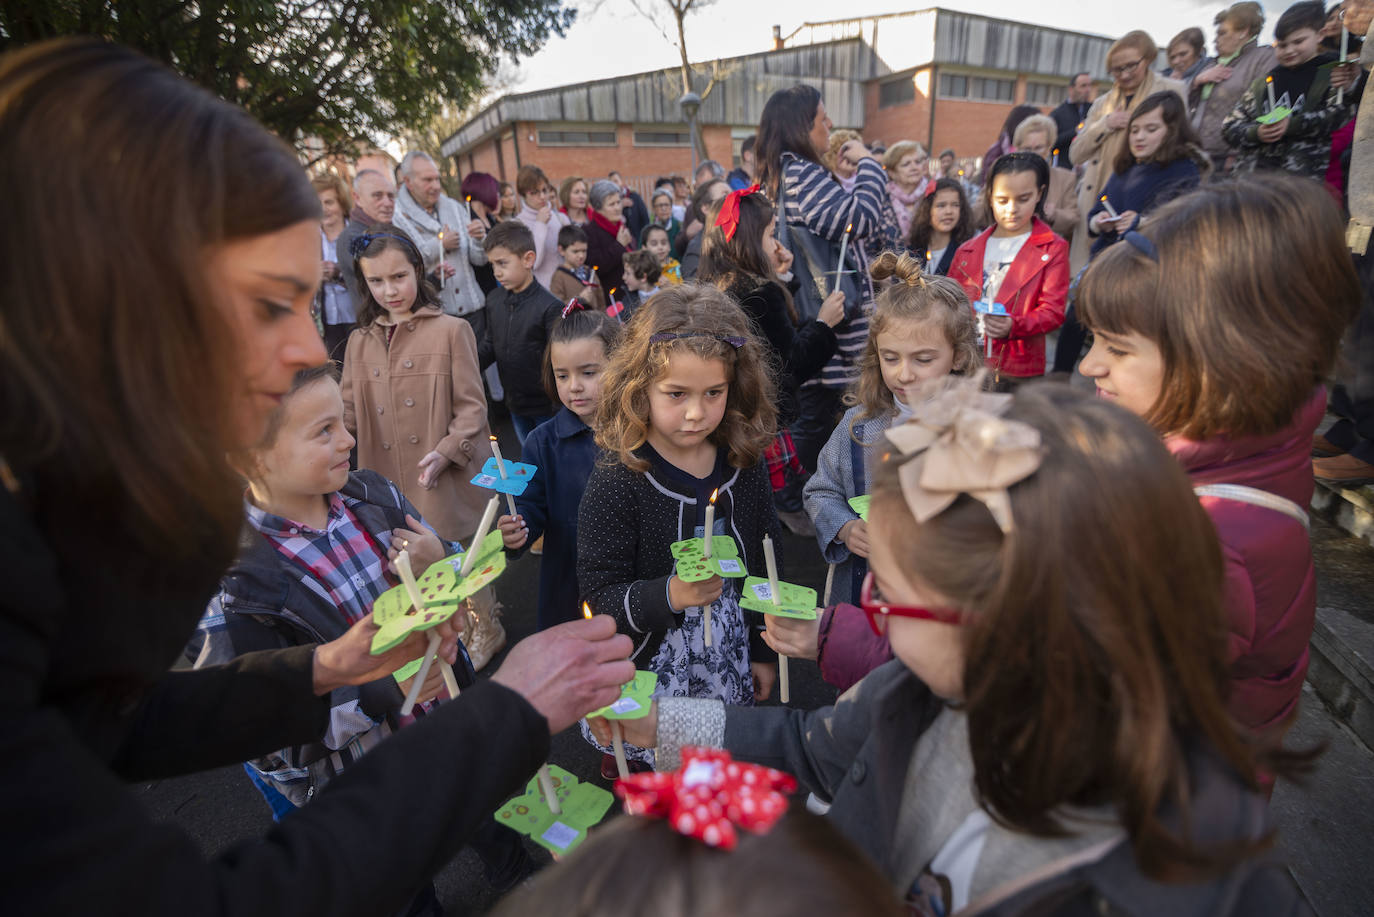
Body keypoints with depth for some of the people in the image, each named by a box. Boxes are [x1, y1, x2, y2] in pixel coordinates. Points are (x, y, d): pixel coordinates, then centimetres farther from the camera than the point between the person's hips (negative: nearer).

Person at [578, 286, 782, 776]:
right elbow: (600, 592, -17)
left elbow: (767, 565, 7)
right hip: (653, 672, -4)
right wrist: (670, 596, -34)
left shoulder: (743, 469, -4)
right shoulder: (615, 483, -18)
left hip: (732, 667, 4)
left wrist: (765, 652, 11)